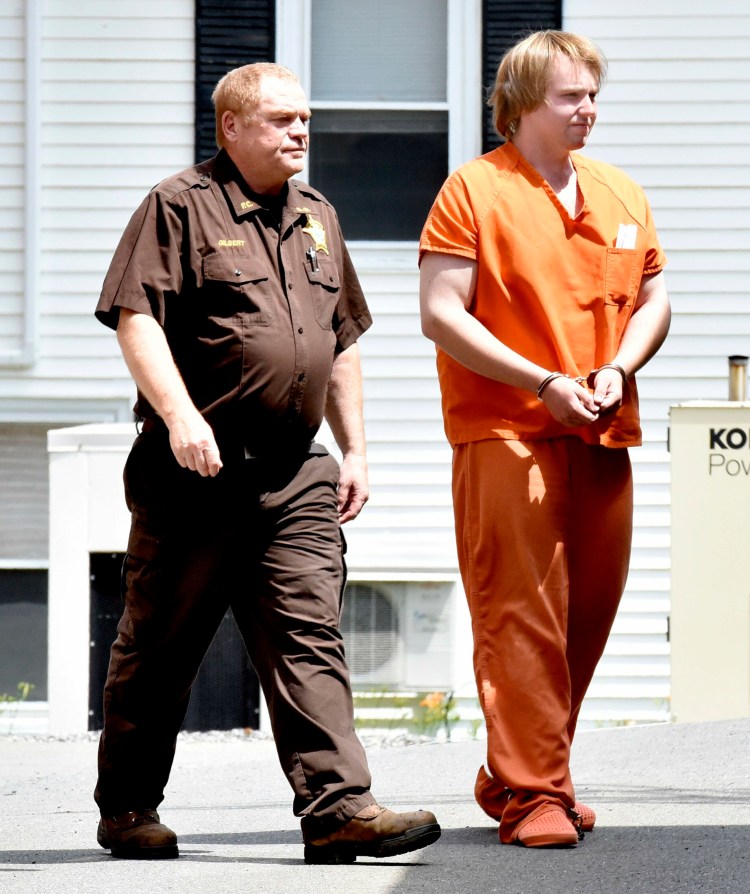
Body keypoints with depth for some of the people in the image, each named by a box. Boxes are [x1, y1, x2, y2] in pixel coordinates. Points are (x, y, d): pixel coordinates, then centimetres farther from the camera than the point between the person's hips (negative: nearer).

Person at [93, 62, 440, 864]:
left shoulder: (316, 219, 18)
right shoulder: (180, 208, -3)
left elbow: (342, 344, 25)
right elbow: (136, 317, -13)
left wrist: (354, 451, 19)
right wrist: (179, 414, -25)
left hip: (295, 475, 5)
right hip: (195, 472, -5)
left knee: (309, 638, -6)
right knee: (159, 647, 5)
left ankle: (337, 808, -12)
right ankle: (126, 810, 17)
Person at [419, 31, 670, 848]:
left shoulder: (622, 196, 15)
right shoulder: (473, 190, -3)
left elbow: (653, 298, 20)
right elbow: (441, 314, -8)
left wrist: (617, 369, -1)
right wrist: (545, 383, -15)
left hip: (601, 439, 6)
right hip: (504, 435, -6)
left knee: (585, 618, 8)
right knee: (519, 618, -11)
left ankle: (514, 777, 22)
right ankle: (532, 796, -10)